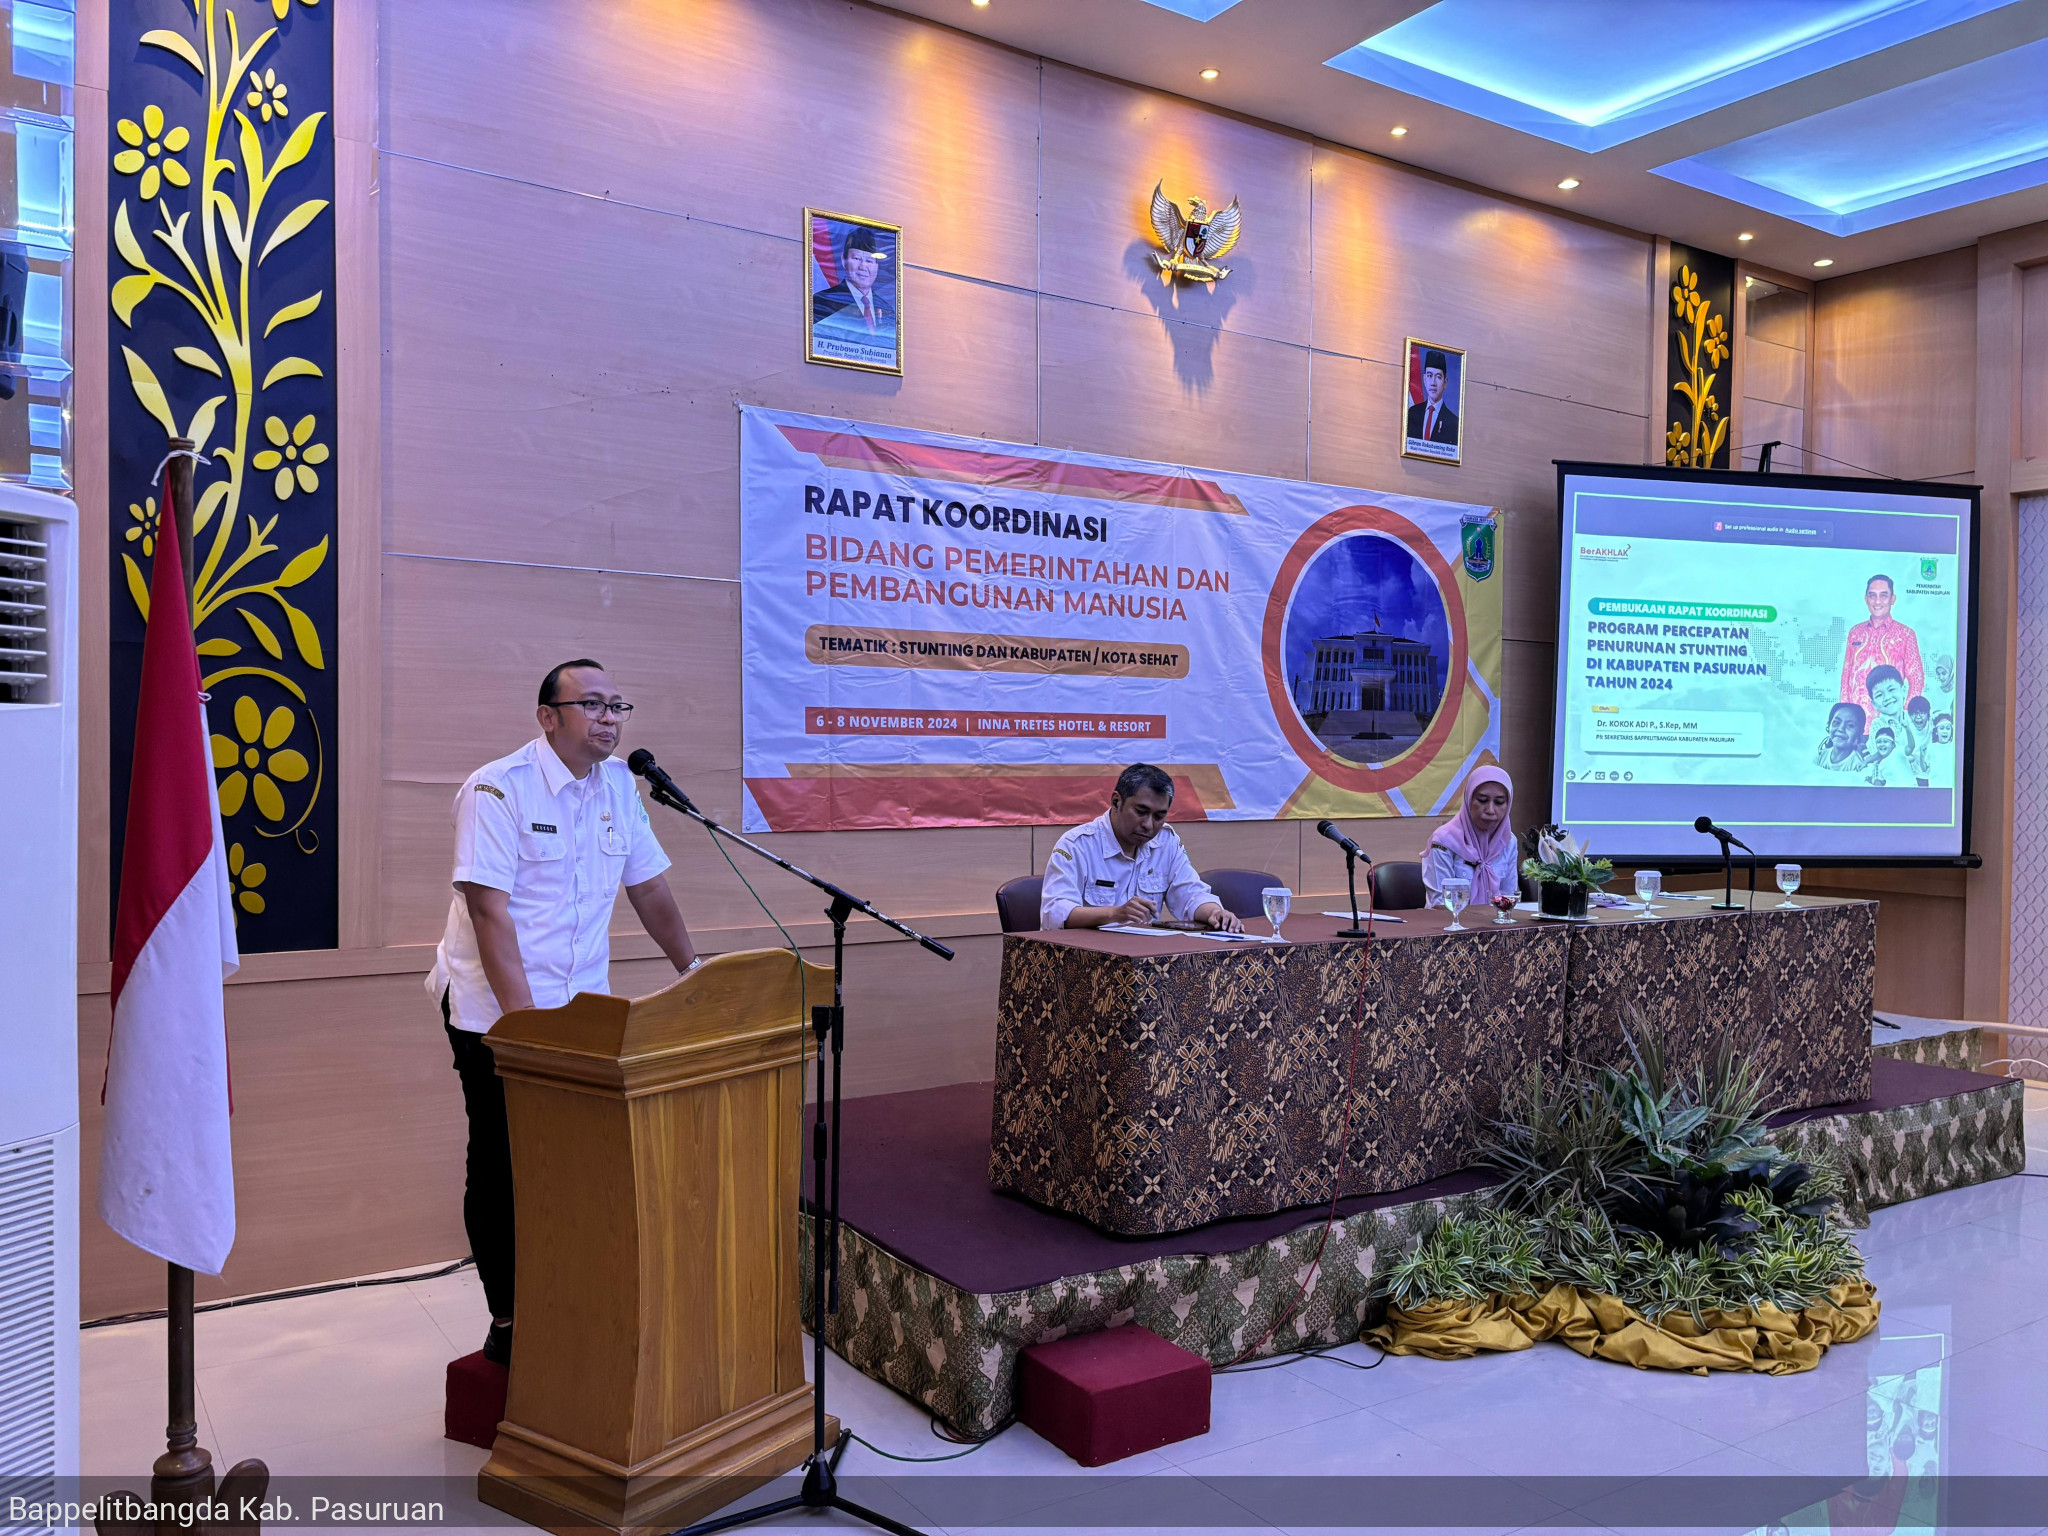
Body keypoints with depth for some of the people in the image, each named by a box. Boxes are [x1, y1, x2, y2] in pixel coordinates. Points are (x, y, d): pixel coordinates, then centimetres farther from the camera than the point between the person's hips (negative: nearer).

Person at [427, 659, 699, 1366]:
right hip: (495, 1012, -5)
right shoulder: (498, 789, -14)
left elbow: (649, 887, 13)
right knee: (503, 1171, 5)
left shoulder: (618, 785, 5)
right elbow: (490, 912, -19)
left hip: (584, 1014, 5)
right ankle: (508, 1322, 19)